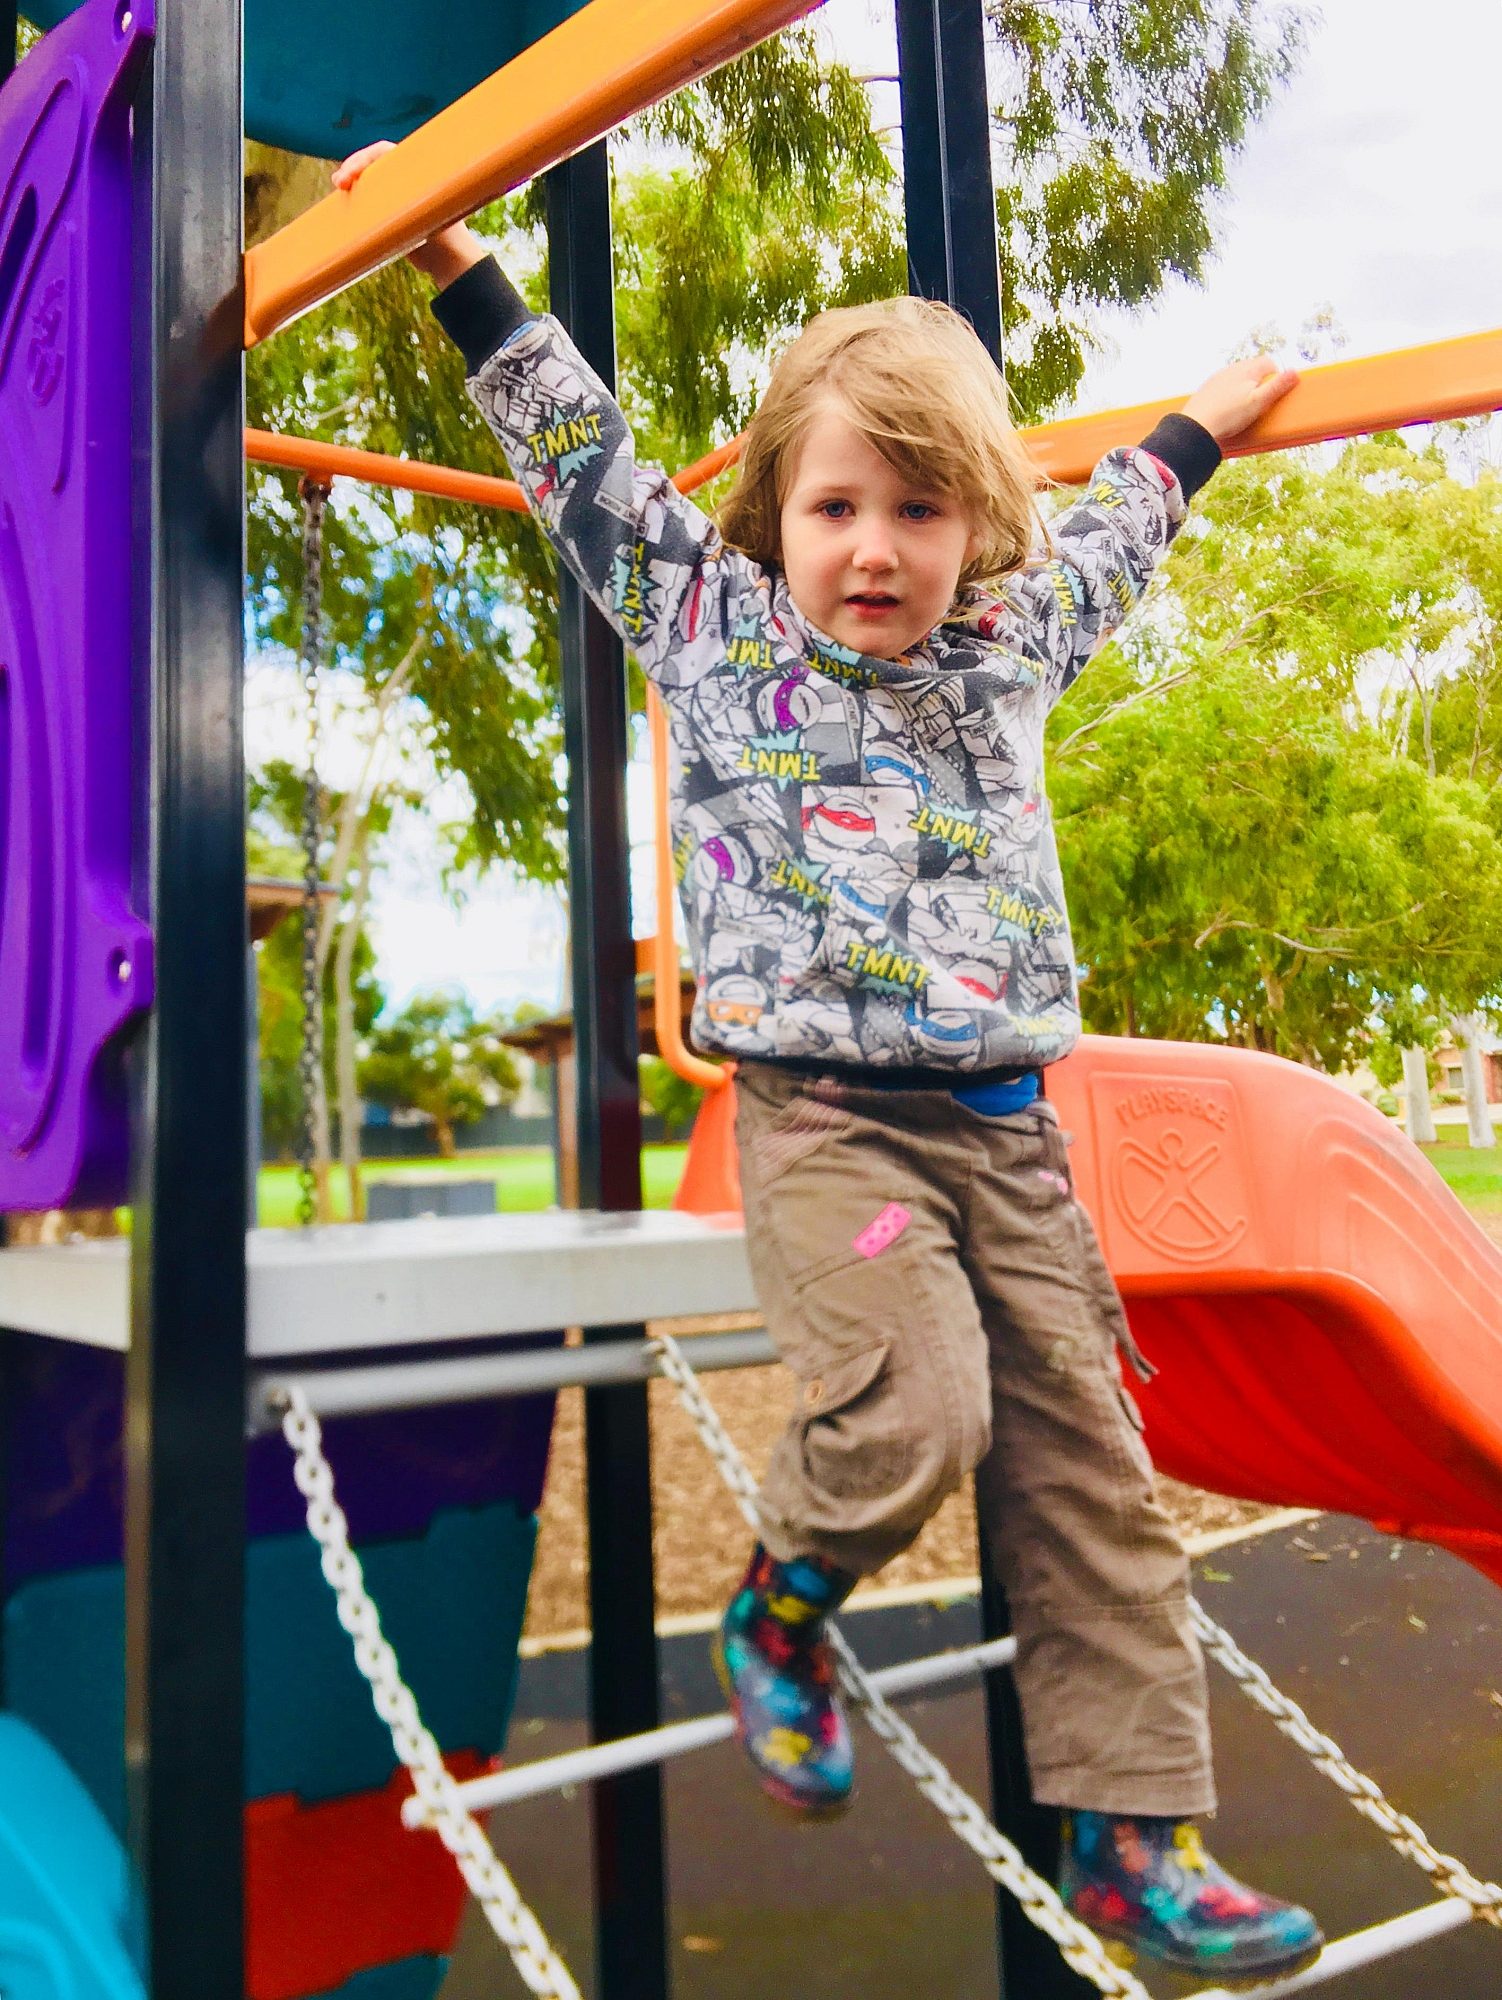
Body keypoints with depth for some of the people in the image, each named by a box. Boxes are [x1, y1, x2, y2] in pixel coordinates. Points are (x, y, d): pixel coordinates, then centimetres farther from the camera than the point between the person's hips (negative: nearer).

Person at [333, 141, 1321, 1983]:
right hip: (826, 1113, -4)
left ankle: (1132, 1833, 17)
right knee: (911, 1413, -23)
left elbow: (1105, 537, 35)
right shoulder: (716, 625, 5)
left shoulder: (1010, 643, 15)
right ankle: (782, 1605, 12)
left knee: (1085, 1467, 4)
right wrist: (453, 260, 10)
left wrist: (1206, 421, 48)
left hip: (1008, 1125, 5)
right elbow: (577, 454, 8)